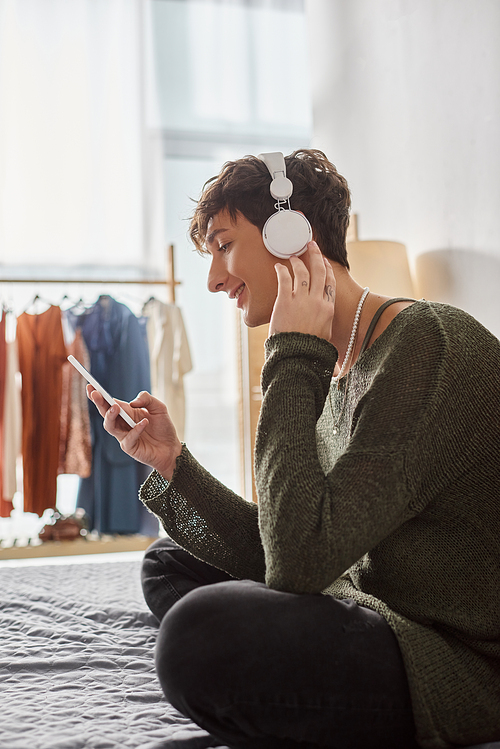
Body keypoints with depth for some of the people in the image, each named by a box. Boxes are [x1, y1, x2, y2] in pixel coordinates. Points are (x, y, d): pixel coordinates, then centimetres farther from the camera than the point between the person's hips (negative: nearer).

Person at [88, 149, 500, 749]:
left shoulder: (431, 342, -21)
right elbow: (275, 555, 7)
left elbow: (300, 562, -28)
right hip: (375, 616, 9)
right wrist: (171, 460, 0)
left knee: (202, 631, -31)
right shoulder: (333, 370, 8)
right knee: (170, 564, 16)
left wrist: (293, 361, -21)